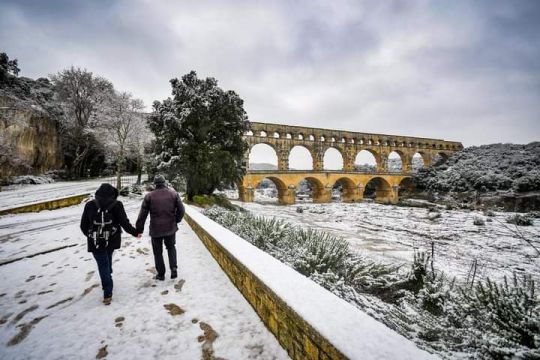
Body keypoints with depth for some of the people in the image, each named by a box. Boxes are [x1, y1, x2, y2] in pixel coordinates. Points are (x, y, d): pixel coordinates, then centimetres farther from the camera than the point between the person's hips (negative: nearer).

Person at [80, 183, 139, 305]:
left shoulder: (90, 205, -3)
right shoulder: (116, 205, -9)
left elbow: (83, 225, 4)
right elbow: (124, 223, -10)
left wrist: (90, 235, 24)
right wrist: (135, 232, 5)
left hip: (96, 242, -1)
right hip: (111, 240, 1)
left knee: (103, 265, 5)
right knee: (107, 261, 25)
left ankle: (108, 293, 4)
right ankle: (107, 284, 45)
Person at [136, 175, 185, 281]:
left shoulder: (149, 196, -6)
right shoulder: (173, 193, -4)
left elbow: (142, 214, -4)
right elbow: (181, 210, -3)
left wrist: (139, 229, 5)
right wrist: (176, 220, 13)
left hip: (155, 229, -1)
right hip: (171, 228, 1)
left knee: (158, 252, 15)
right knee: (171, 247, 22)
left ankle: (161, 274, 23)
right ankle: (174, 268, 7)